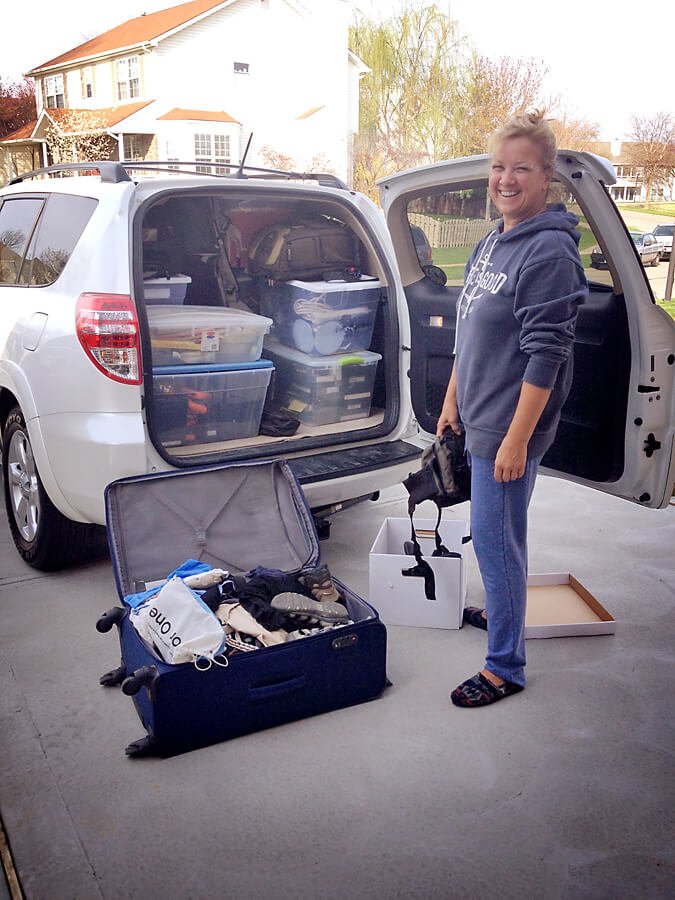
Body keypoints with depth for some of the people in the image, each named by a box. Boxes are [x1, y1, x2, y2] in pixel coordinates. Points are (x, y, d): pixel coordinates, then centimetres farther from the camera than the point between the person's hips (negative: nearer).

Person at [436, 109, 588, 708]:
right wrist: (452, 399, 19)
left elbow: (545, 356, -22)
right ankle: (503, 611, 42)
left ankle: (506, 666, 12)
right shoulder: (492, 242, 11)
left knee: (494, 539, -2)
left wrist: (516, 439, -23)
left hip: (510, 428, -9)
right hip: (479, 418, 9)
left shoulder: (550, 251, -17)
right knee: (501, 532, 22)